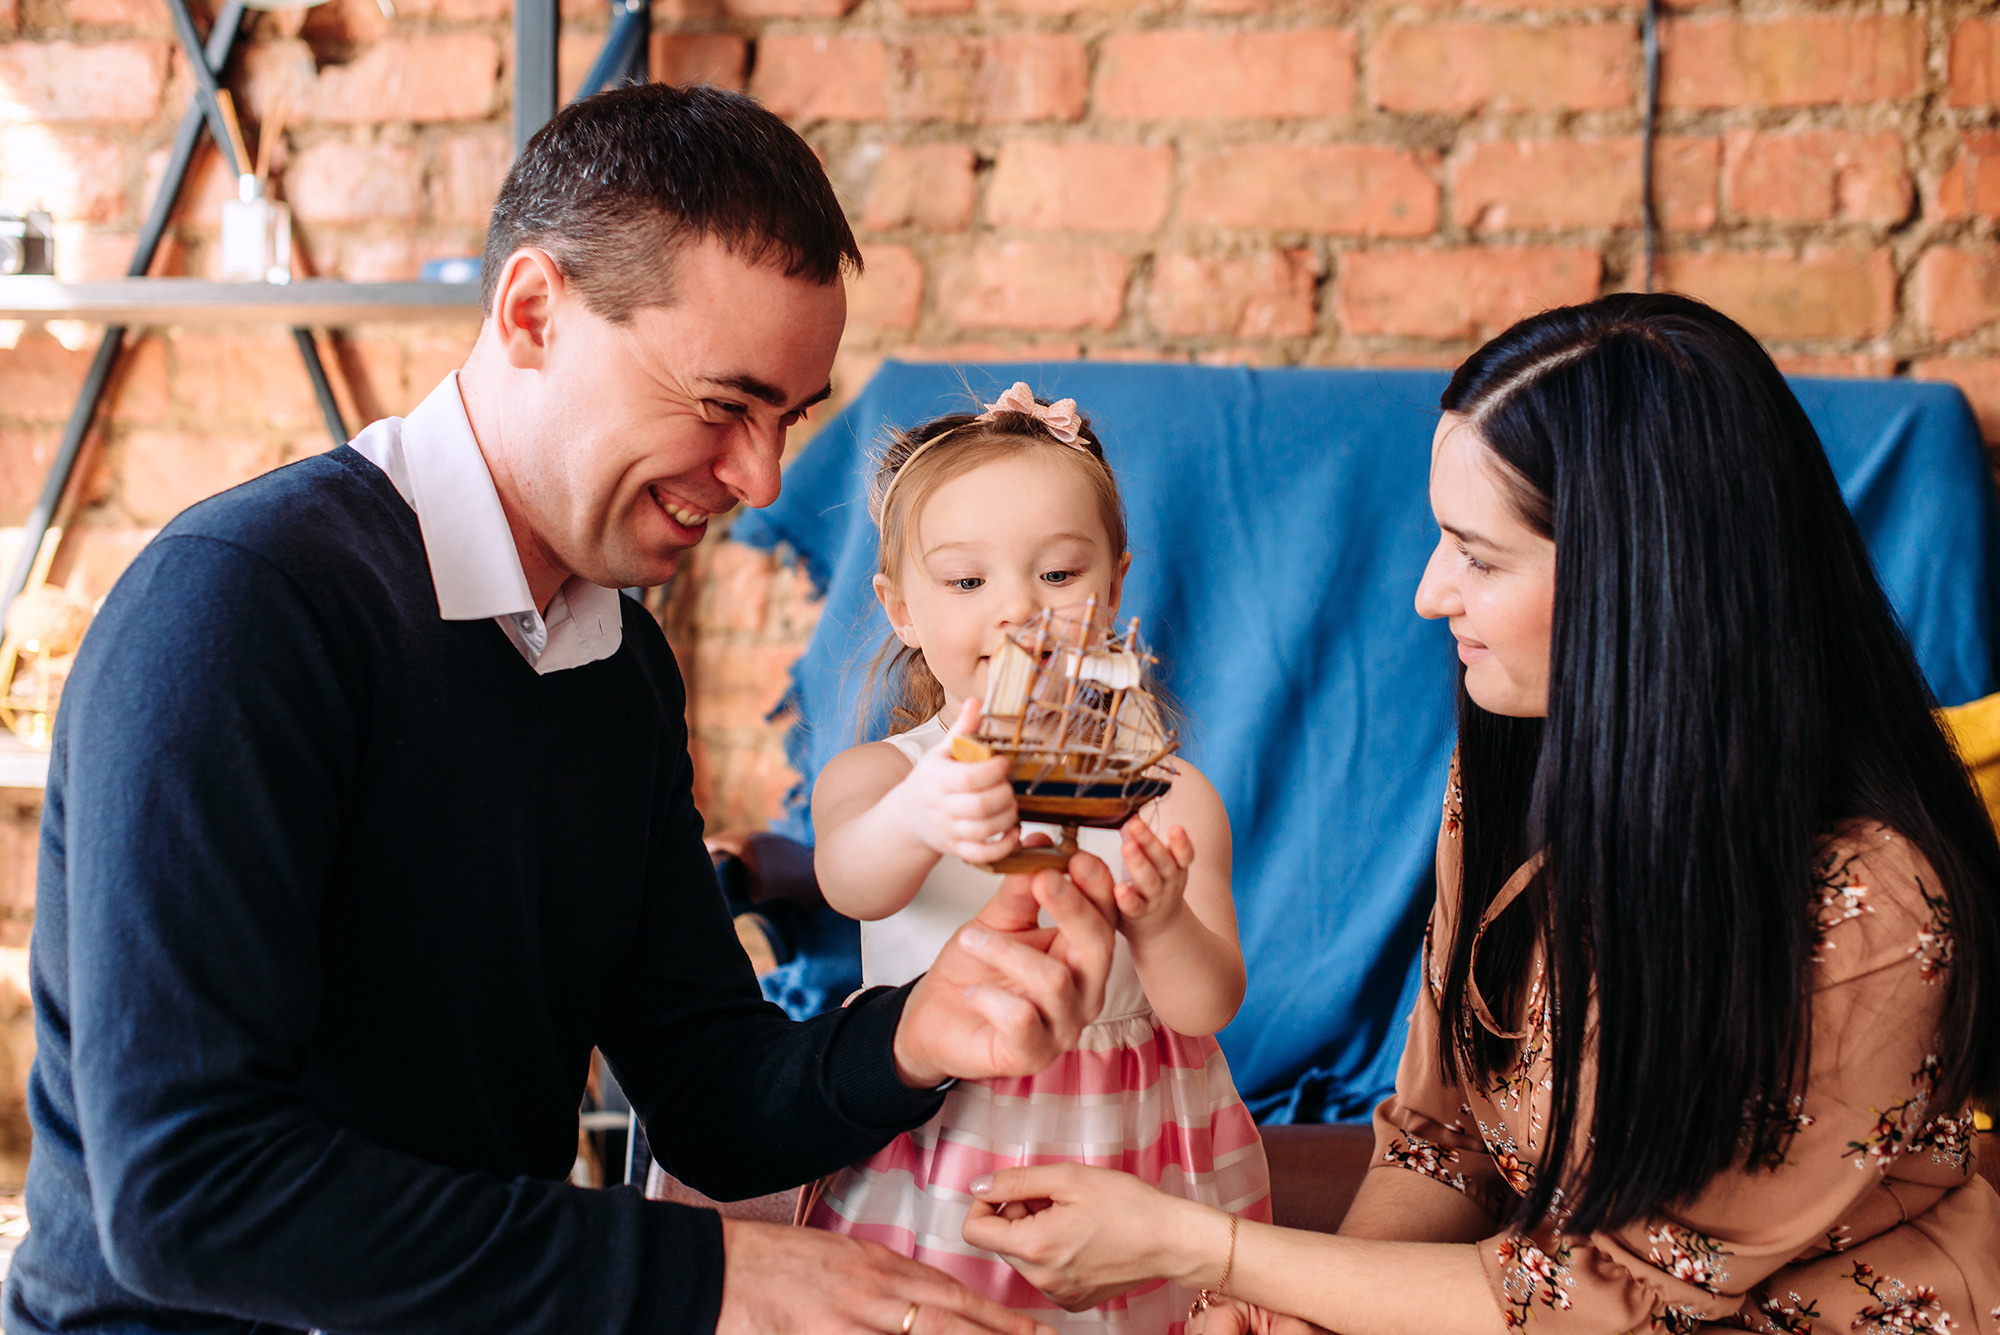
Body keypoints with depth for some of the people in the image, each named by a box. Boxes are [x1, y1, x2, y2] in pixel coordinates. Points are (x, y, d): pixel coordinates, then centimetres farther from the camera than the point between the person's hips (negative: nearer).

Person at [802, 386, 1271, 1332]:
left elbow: (1208, 1009, -10)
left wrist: (1162, 926, -33)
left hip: (1133, 1173, 1)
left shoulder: (1168, 797, -3)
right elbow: (849, 880, -29)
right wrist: (917, 819, -53)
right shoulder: (874, 775, -5)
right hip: (930, 1184, -1)